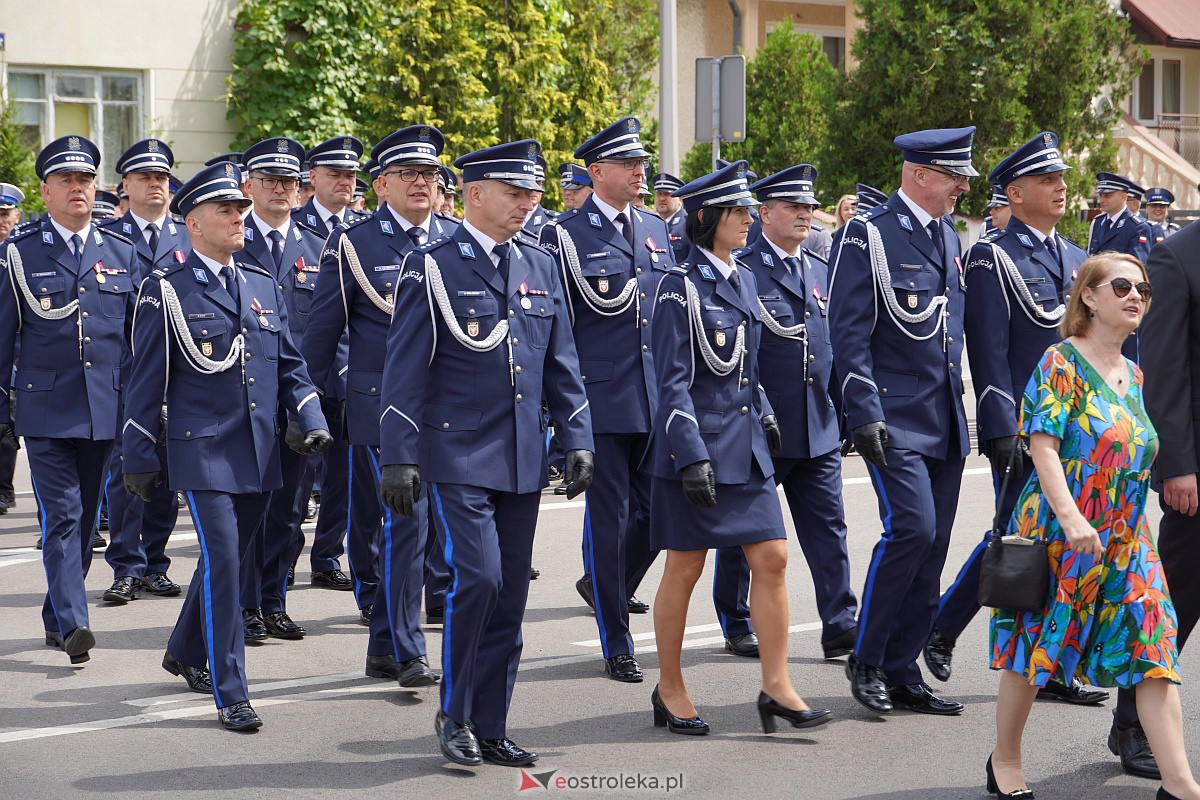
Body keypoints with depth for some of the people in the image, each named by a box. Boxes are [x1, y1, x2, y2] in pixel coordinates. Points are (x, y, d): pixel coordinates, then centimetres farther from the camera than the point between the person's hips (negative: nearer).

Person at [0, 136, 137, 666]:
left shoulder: (122, 253, 9)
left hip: (107, 411, 3)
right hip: (45, 411, -3)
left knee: (86, 519, 10)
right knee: (61, 517, -11)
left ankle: (56, 615, 23)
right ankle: (72, 623, -16)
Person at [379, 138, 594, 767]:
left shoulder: (541, 266, 11)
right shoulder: (433, 266, -5)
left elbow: (561, 363, 15)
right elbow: (404, 369, -7)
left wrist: (578, 439, 6)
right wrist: (399, 458, -12)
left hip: (523, 458, 6)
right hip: (459, 455, -5)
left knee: (510, 596, 6)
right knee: (477, 578, -15)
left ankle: (490, 729, 15)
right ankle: (454, 714, 2)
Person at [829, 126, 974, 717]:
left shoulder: (947, 237, 16)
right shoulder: (869, 235, -7)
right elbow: (849, 333, -12)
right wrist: (864, 413, -19)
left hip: (946, 424, 7)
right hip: (896, 418, -7)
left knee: (932, 548, 5)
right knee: (911, 529, -18)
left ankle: (901, 672, 12)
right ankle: (866, 660, -3)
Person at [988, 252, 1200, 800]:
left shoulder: (1133, 375, 12)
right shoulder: (1061, 362, -10)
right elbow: (1043, 445, -18)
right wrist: (1070, 516, -28)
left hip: (1125, 538, 6)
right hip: (1059, 529, -6)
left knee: (1153, 651, -3)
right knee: (1036, 647, 4)